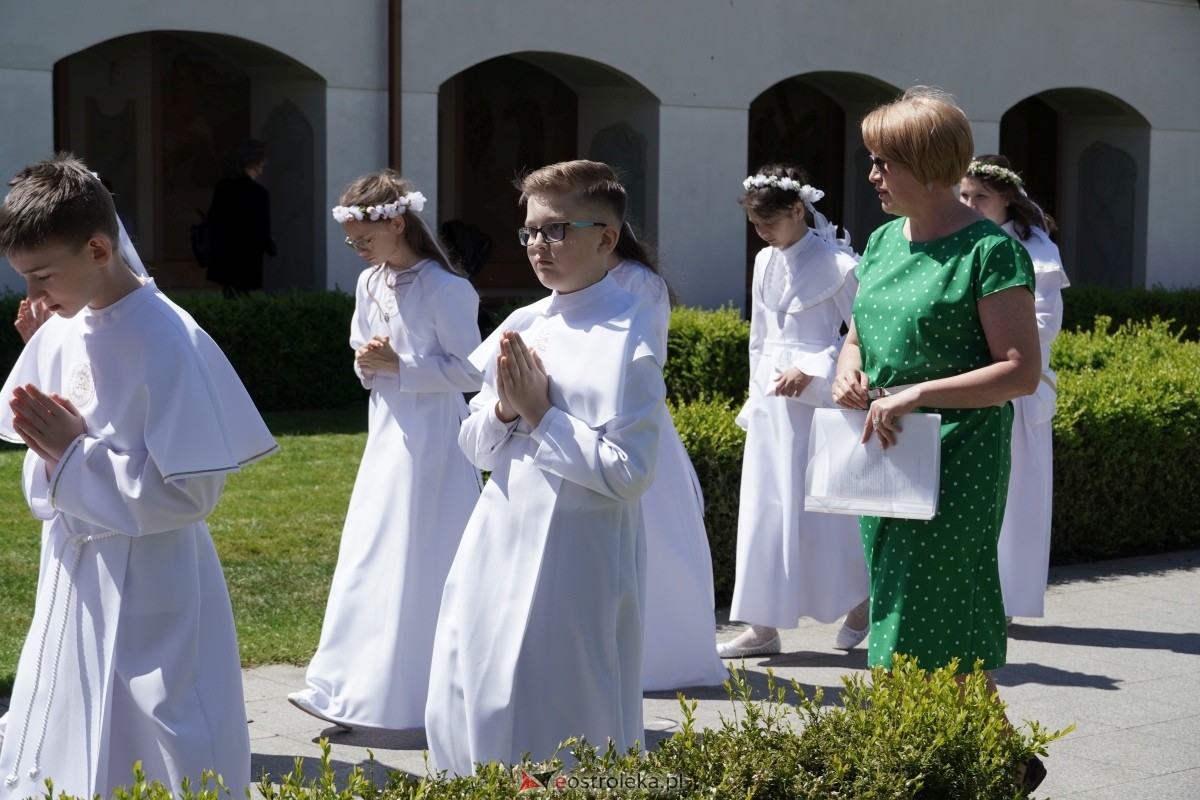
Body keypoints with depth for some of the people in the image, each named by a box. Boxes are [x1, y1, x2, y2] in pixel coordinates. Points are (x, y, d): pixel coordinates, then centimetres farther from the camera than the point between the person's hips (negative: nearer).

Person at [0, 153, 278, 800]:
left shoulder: (169, 343, -18)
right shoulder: (56, 335, 4)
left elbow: (191, 492, -21)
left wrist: (77, 451, -17)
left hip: (146, 593, -7)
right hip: (73, 578, 8)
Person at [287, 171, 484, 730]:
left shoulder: (444, 288, -14)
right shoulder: (369, 285, 10)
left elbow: (470, 371, -15)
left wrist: (400, 366, -19)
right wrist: (367, 364, -2)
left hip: (432, 437, -8)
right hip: (387, 432, 8)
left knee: (422, 562, -3)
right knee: (369, 557, 10)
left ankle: (419, 694, 6)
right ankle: (354, 688, 18)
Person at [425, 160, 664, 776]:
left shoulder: (628, 335, -11)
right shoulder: (520, 326, 8)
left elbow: (629, 472, -18)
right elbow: (474, 447, 13)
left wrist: (541, 414, -13)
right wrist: (504, 409, -7)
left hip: (576, 557, -7)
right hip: (500, 543, 7)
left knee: (565, 738, 3)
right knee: (462, 714, 14)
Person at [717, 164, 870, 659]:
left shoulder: (836, 265, -11)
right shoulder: (765, 263, 10)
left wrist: (810, 372, -17)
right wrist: (756, 395, 16)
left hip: (817, 399, -7)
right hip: (770, 403, 7)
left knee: (820, 508, 1)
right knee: (763, 509, 5)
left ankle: (861, 601, 23)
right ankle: (763, 625, 9)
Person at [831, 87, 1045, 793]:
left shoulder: (991, 251, -11)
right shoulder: (883, 242, 12)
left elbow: (1022, 370, -15)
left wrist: (917, 394, -21)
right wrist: (848, 374, -1)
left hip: (957, 467, -8)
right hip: (883, 460, 8)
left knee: (939, 636, -5)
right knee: (902, 625, 11)